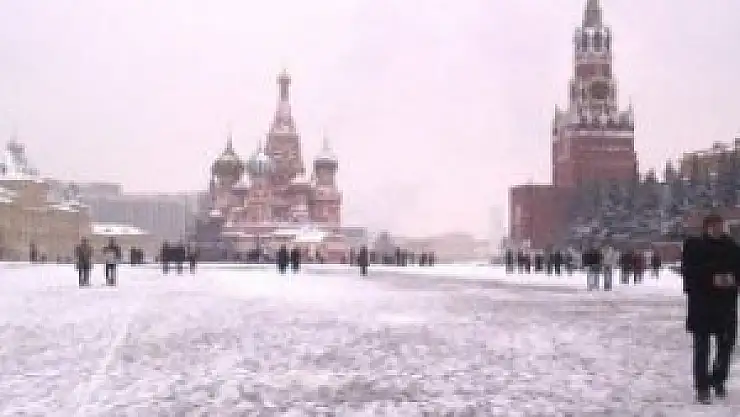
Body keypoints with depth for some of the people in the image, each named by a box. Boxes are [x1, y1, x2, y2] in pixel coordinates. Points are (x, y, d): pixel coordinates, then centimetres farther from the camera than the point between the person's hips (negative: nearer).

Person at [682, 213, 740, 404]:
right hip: (701, 304, -4)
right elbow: (689, 273, -10)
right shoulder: (693, 246, -5)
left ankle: (719, 380, 30)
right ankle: (702, 388, 7)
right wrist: (711, 278, -21)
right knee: (702, 346, 0)